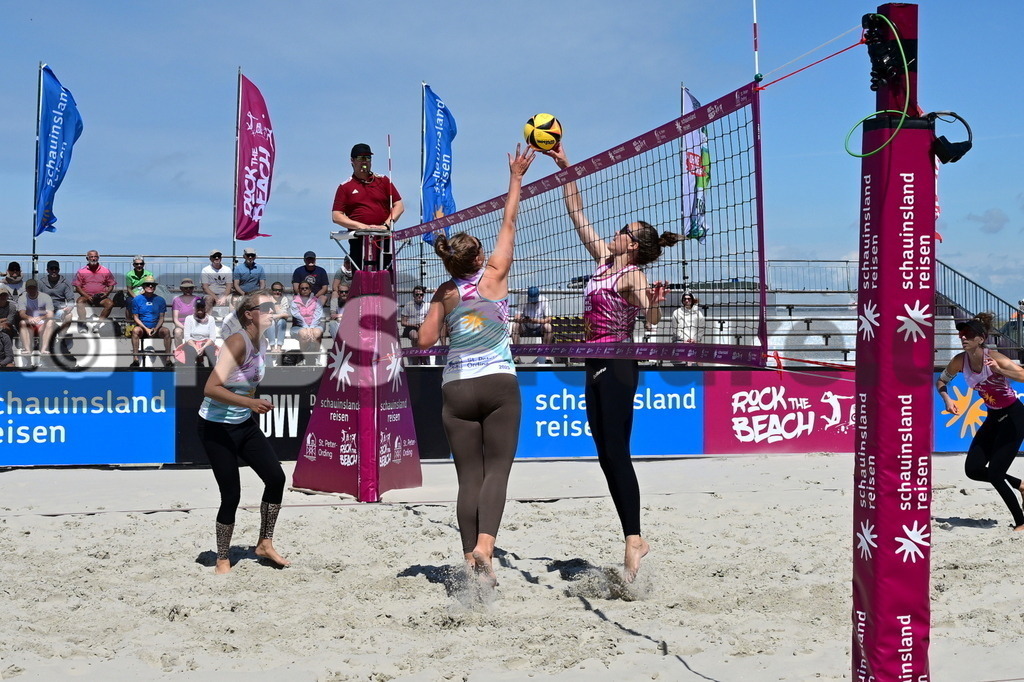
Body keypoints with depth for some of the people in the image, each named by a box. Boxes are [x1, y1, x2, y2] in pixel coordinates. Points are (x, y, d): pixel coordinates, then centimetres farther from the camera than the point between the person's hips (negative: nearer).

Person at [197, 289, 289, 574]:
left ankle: (265, 544, 14)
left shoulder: (262, 344, 3)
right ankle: (222, 561, 13)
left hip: (245, 424, 8)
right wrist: (249, 403, -38)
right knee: (231, 496, -5)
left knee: (276, 477, -2)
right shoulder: (238, 342, -22)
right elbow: (211, 388, -31)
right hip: (217, 429, -8)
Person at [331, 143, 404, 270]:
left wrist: (386, 225, -7)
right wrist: (361, 226, -10)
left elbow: (399, 206, 10)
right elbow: (336, 216, 3)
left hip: (384, 240, 1)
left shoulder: (383, 181, 14)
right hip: (359, 241, -1)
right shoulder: (345, 187, 11)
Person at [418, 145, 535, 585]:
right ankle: (485, 548, -22)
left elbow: (425, 341, 4)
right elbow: (508, 225, 5)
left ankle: (471, 557, -1)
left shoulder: (445, 293, 2)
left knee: (469, 477, 4)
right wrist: (516, 178, 13)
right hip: (499, 384, -2)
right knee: (496, 470, -3)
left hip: (457, 389, 2)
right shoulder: (494, 277, -3)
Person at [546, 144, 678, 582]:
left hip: (617, 368, -9)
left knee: (617, 453, -14)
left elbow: (652, 318, -25)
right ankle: (633, 539, 8)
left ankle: (634, 539, -15)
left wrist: (653, 303, -47)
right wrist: (565, 168, 15)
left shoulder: (632, 276, -11)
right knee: (607, 456, 6)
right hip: (597, 368, 9)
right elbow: (577, 215, 16)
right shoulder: (604, 259, 12)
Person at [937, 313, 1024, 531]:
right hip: (993, 418, 7)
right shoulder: (960, 360, -6)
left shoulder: (993, 357, -23)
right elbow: (940, 381, 10)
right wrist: (947, 400, -8)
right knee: (973, 470, 1)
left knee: (994, 474, -11)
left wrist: (999, 371, -43)